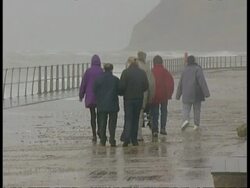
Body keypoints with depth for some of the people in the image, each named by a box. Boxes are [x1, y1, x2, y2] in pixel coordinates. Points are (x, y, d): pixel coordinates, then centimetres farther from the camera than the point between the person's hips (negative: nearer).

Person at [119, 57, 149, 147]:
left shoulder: (126, 72, -9)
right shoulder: (142, 73, 2)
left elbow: (121, 86, -11)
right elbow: (146, 86, 4)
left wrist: (122, 93, 7)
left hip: (128, 98, -3)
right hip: (139, 98, 3)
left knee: (128, 119, 0)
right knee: (136, 119, 11)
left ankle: (126, 138, -16)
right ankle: (134, 140, 11)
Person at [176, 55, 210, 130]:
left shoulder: (185, 70, 5)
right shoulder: (197, 69, -7)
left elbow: (180, 84, 10)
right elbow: (202, 81, -17)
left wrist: (178, 95, 19)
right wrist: (206, 93, -18)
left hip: (186, 95, 2)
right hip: (196, 95, -2)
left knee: (185, 109, 2)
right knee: (197, 109, 12)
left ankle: (186, 120, -24)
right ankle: (196, 125, 16)